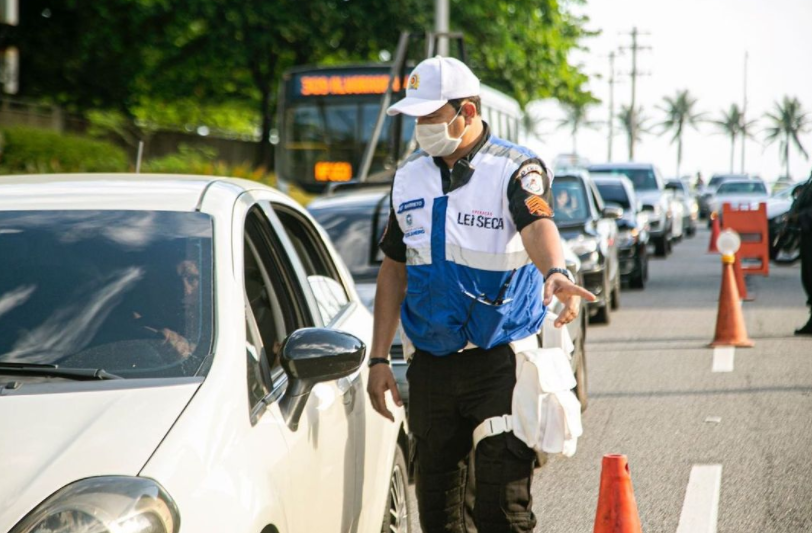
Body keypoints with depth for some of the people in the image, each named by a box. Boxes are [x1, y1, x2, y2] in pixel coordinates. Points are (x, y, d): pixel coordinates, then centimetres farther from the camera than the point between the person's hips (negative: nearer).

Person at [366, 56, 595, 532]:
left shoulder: (517, 169, -7)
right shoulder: (410, 177, 9)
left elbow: (537, 226, -29)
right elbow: (394, 269, 15)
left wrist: (555, 274, -51)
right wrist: (379, 357, 10)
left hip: (501, 364, -5)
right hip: (431, 365, 5)